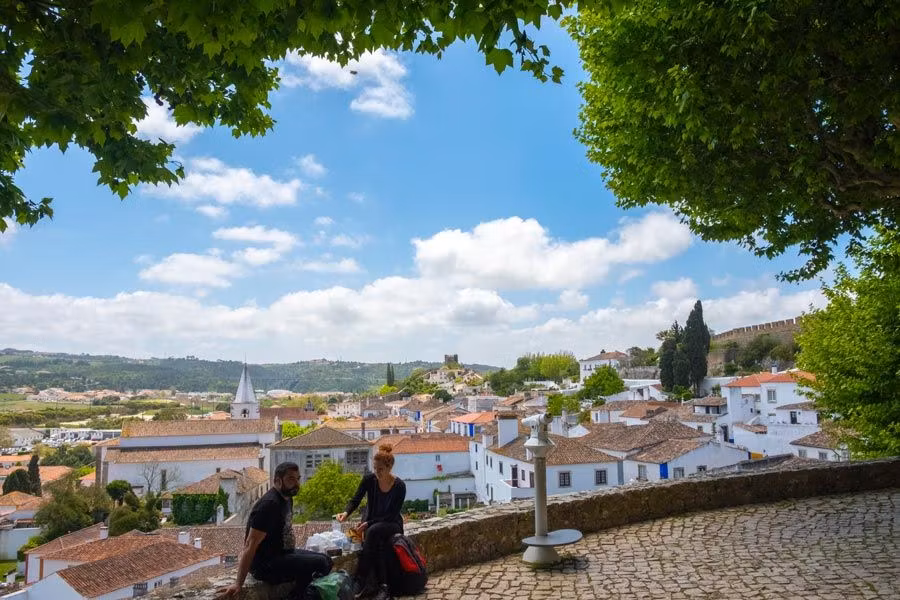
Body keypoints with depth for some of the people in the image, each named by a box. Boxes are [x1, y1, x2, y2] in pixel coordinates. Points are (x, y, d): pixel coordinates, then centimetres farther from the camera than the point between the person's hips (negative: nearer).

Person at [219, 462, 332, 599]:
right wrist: (238, 584, -27)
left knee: (326, 560, 10)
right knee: (320, 564, -19)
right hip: (265, 565, -10)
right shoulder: (269, 504, -22)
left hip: (281, 554, 10)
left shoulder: (287, 498, 7)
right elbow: (250, 545, -25)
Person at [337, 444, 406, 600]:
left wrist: (369, 523, -26)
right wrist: (346, 512, -30)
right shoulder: (369, 479, -9)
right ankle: (382, 586, -30)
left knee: (373, 531, -36)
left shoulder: (399, 486, -17)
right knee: (376, 543, -33)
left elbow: (392, 515, -16)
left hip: (392, 524, -2)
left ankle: (361, 580, -30)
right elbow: (355, 500, -7)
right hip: (371, 525, 2)